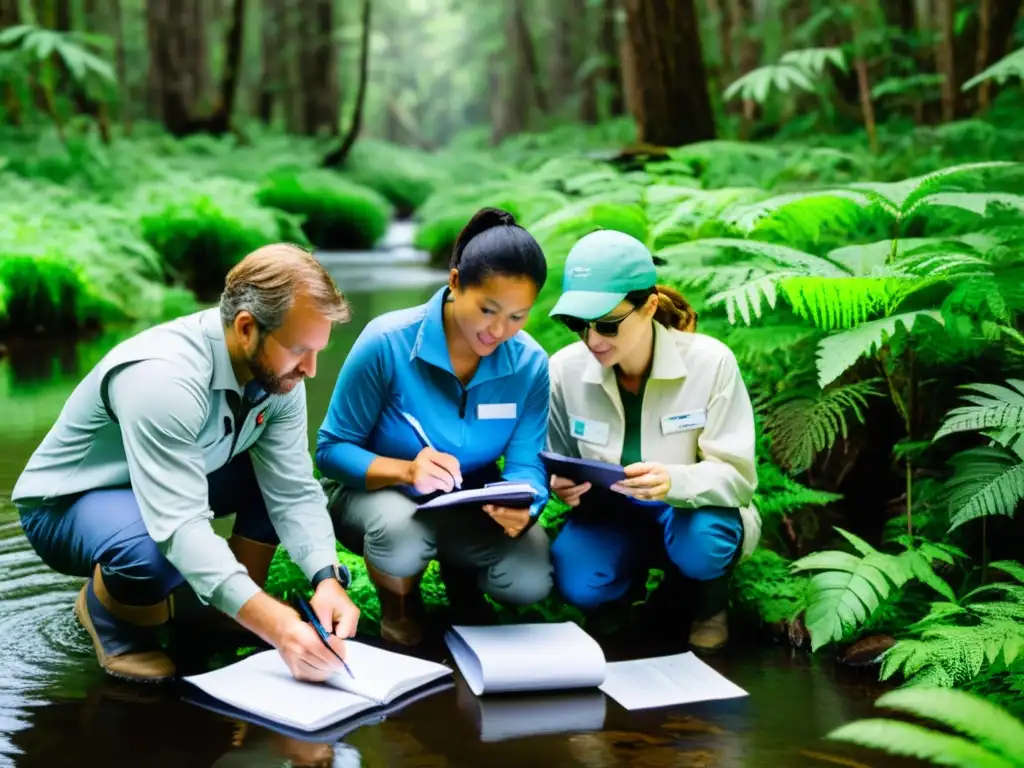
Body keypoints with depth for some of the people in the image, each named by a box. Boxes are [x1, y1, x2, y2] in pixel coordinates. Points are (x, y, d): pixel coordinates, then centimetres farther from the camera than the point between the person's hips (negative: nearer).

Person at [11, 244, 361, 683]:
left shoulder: (275, 368, -14)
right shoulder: (163, 378, -37)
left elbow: (293, 491, -13)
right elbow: (179, 529, -42)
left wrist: (326, 581, -30)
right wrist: (276, 626, -49)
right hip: (70, 501, -7)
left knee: (295, 475, -10)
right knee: (153, 555, -39)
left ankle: (227, 613, 7)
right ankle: (105, 611, -3)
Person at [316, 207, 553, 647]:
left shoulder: (530, 364, -12)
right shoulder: (387, 342, -23)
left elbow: (526, 465, -14)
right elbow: (332, 449, -17)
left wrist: (520, 506, -39)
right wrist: (407, 471, -36)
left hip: (470, 504, 3)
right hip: (375, 491, -3)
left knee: (530, 580, -24)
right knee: (403, 534, -39)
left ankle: (459, 569, 14)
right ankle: (398, 605, 0)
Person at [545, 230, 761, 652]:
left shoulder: (709, 362, -20)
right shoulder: (565, 369, -12)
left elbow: (738, 475, -21)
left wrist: (677, 482, -42)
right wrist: (560, 484, -24)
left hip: (693, 510, -2)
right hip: (610, 511, 2)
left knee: (701, 541, -37)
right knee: (577, 584, -27)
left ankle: (710, 600, 3)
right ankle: (640, 570, 11)